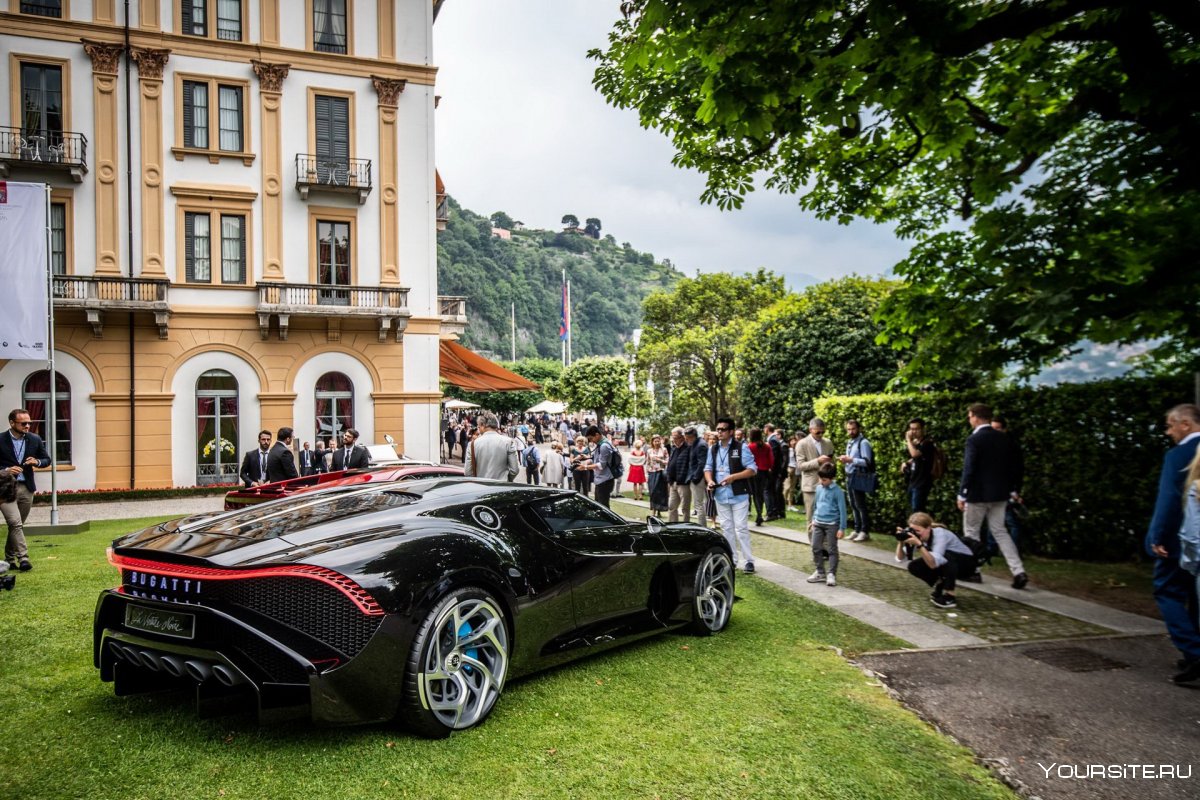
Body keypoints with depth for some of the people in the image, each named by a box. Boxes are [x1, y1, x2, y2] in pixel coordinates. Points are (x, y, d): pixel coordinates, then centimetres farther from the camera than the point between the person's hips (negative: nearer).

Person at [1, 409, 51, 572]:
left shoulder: (35, 439, 4)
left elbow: (47, 460, 13)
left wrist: (37, 462, -7)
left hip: (26, 488, 4)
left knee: (17, 525, 12)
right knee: (16, 524, -15)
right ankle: (23, 558, -17)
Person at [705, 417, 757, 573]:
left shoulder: (741, 448, -7)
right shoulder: (713, 449, 10)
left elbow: (752, 469, -9)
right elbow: (708, 468, 15)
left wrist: (733, 477, -21)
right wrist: (710, 481, -7)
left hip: (739, 495, -5)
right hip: (720, 495, 5)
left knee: (741, 528, -4)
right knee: (726, 528, 12)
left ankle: (748, 561, 3)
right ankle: (731, 559, 21)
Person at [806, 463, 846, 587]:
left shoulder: (837, 491, -13)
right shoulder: (819, 488, 4)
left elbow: (842, 510, -10)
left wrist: (842, 528, -11)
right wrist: (814, 520, 22)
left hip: (832, 524, -6)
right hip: (818, 523, 6)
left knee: (832, 550, 2)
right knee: (816, 548, 7)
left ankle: (831, 574, 9)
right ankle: (820, 573, 18)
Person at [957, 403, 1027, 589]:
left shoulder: (974, 439, -15)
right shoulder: (1004, 438, 6)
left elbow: (968, 469, -18)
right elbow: (1012, 466, 11)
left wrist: (962, 495, -13)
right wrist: (1013, 490, 20)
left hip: (978, 493, -7)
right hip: (999, 493, 7)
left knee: (971, 533, 8)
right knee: (999, 531, 12)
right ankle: (1018, 571, 3)